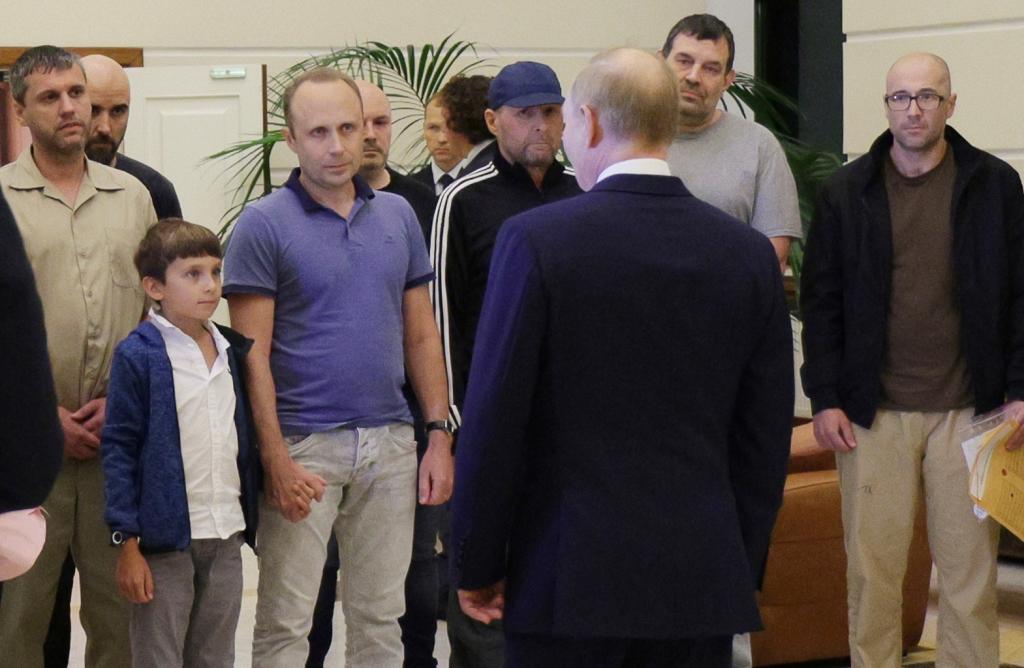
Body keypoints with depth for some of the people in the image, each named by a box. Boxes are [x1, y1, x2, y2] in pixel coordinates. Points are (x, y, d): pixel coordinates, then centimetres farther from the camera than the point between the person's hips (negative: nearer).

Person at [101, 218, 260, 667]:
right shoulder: (137, 355, -9)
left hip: (227, 537, 6)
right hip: (165, 538, -6)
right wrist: (127, 544, -12)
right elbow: (118, 449, -9)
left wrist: (253, 515, 10)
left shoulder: (232, 351, 9)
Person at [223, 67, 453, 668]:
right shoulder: (263, 225, -5)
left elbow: (421, 335, 13)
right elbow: (253, 355, -8)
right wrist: (277, 460, -14)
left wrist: (440, 434, 6)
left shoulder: (398, 215, 10)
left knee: (380, 617, 11)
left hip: (391, 442, 4)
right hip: (303, 444, -4)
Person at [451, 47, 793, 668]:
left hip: (571, 580, -3)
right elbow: (766, 437, 7)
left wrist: (476, 565, 2)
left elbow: (494, 419, -8)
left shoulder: (536, 240, -8)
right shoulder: (751, 253, 3)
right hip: (703, 585, 3)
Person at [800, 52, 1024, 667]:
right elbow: (821, 302, 7)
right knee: (872, 568, 1)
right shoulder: (846, 192, 6)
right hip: (874, 412, 1)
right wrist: (825, 399, 0)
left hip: (967, 409, 0)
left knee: (971, 566, 2)